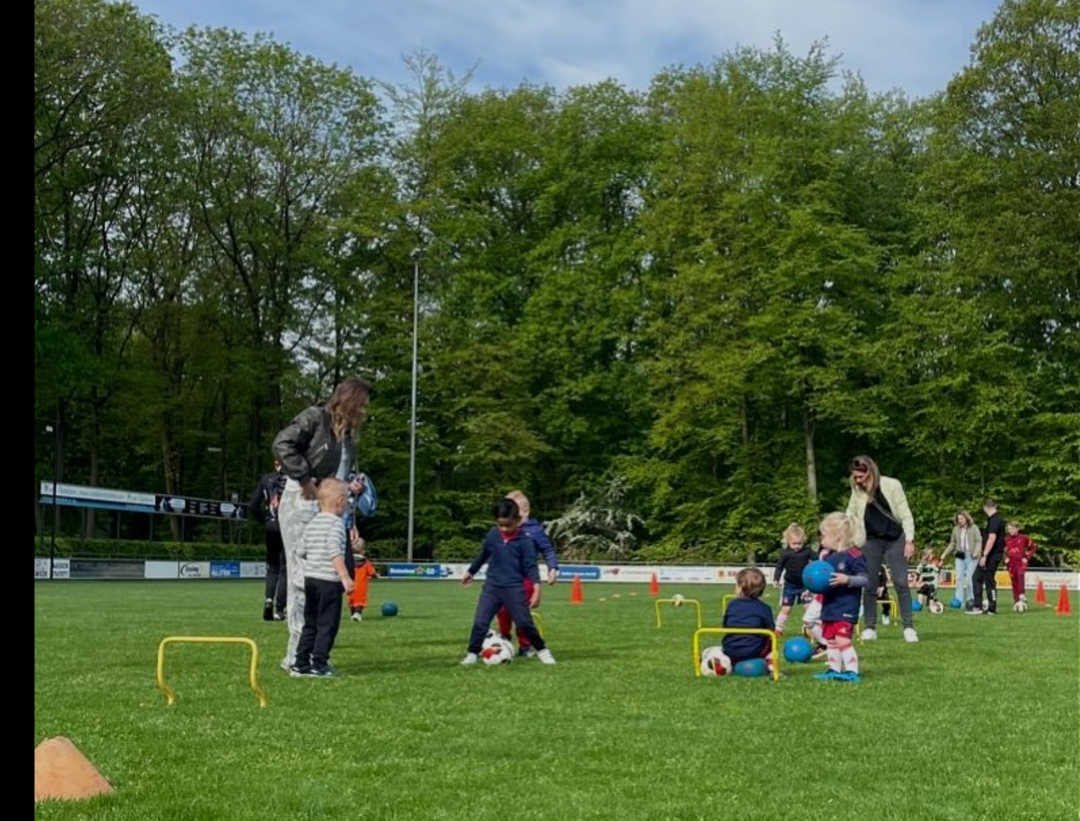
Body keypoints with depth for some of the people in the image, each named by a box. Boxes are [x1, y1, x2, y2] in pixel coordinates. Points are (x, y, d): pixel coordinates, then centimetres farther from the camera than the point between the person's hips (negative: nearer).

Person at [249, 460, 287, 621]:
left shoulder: (266, 479, 6)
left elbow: (253, 506, 2)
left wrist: (264, 521, 10)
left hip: (271, 527, 3)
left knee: (272, 567, 17)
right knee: (284, 568, 4)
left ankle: (268, 598, -6)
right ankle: (279, 609, 0)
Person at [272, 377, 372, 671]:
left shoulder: (347, 434, 19)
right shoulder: (314, 418, -6)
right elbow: (282, 444, -18)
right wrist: (305, 480, -17)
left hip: (328, 510, 8)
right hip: (301, 504, -8)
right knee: (303, 577, -8)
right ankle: (297, 655, -5)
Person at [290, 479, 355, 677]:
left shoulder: (311, 524, 13)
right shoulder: (336, 523, -11)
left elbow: (302, 551, 14)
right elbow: (335, 552, -21)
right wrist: (345, 576, -24)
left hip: (310, 578, 8)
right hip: (329, 581, -8)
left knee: (310, 623, 14)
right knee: (328, 624, -2)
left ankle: (300, 663, 15)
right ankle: (319, 664, -2)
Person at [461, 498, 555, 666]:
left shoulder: (524, 541, -10)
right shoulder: (492, 535, 1)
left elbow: (531, 566, -8)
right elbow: (483, 555, 18)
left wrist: (537, 588, -19)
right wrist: (470, 572, 30)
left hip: (515, 588, -3)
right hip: (492, 586, 3)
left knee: (525, 623, 2)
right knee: (479, 622, -4)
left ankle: (542, 650, 22)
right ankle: (473, 653, 9)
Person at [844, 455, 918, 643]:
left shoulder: (892, 485, -11)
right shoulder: (857, 491, -2)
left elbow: (905, 514, -8)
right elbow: (850, 516, 6)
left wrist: (909, 540, -12)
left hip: (895, 540, -3)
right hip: (871, 541, 3)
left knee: (901, 583, -6)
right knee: (868, 585, 2)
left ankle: (909, 627, -1)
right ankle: (870, 628, 11)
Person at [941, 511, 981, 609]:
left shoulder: (973, 528, -1)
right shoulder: (956, 529, 11)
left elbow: (979, 541, -6)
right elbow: (952, 543, 18)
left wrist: (976, 552, -20)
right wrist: (945, 554, 13)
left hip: (971, 557, -4)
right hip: (960, 556, 4)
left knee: (969, 578, -7)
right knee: (959, 578, 0)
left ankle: (971, 599, 8)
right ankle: (959, 601, 3)